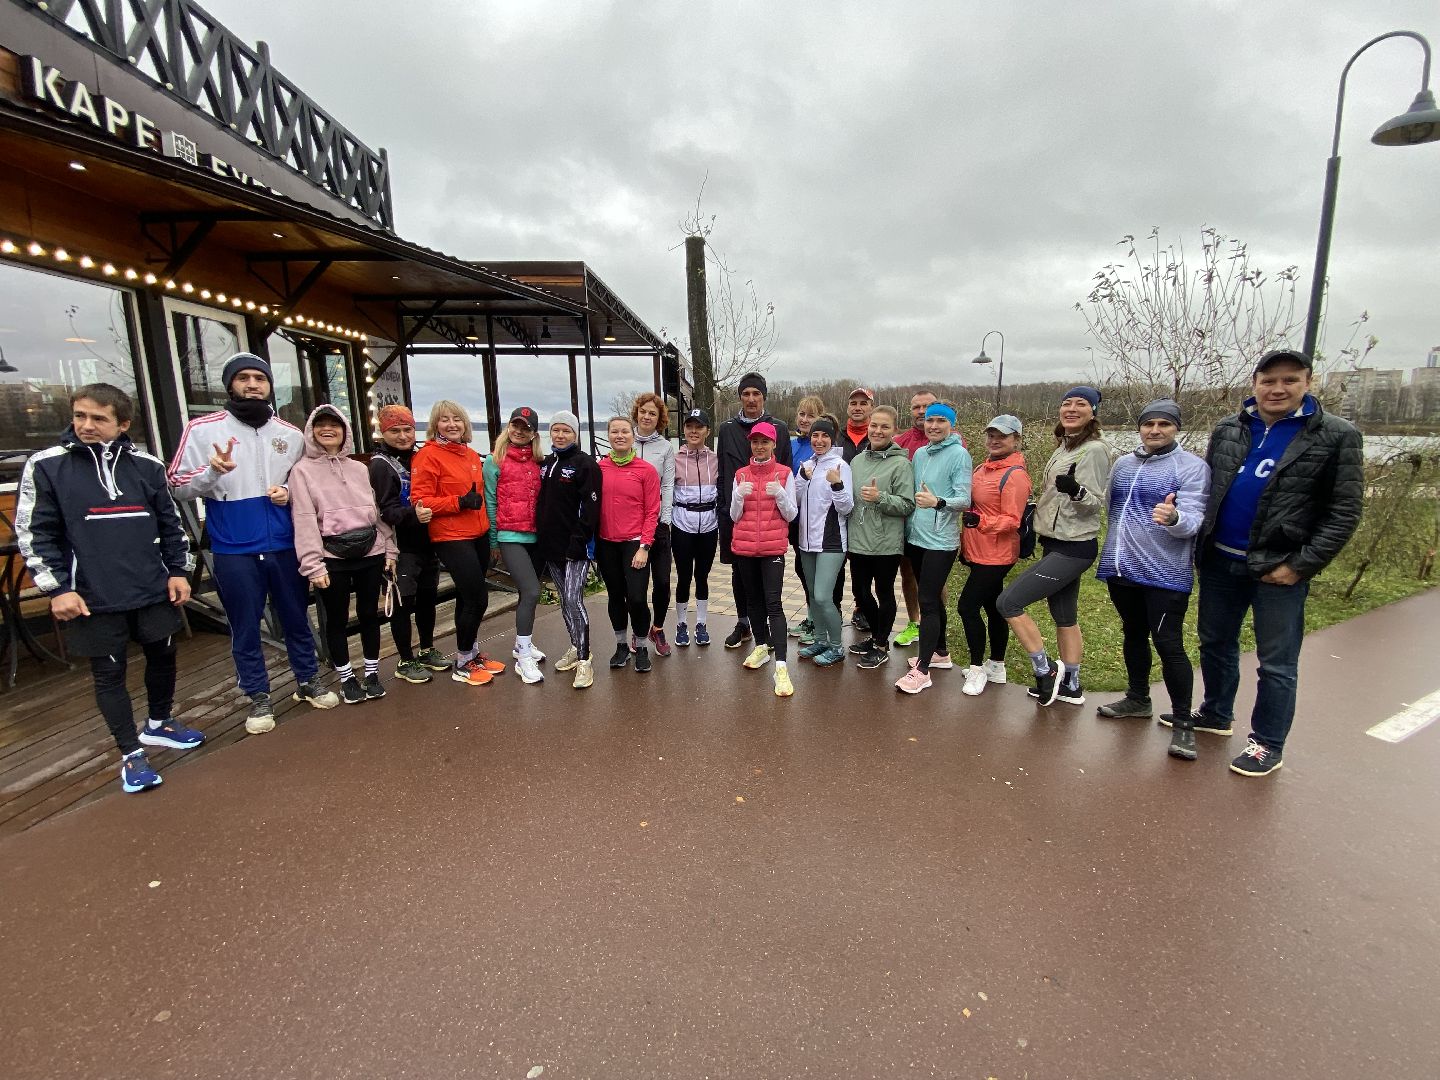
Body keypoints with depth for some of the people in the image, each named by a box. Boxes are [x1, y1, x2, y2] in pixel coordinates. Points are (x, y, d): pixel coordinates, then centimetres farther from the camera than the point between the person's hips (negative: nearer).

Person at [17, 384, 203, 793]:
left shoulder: (147, 465, 2)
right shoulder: (45, 466, -4)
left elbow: (170, 522, 10)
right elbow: (34, 534, -3)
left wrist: (179, 570, 5)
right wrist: (57, 588, -9)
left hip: (154, 590, 2)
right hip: (93, 599, -2)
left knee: (163, 657, 15)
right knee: (109, 673, 8)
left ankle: (158, 724, 39)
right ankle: (131, 753, 22)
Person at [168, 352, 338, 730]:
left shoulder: (291, 434, 6)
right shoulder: (203, 429, -2)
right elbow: (178, 486, -4)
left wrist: (290, 493, -3)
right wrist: (212, 472, -23)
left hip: (285, 546, 2)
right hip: (233, 551, -2)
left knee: (296, 617, 13)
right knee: (245, 627, 9)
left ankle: (308, 681, 30)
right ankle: (259, 697, 23)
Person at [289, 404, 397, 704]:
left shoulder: (360, 468, 11)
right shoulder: (302, 470, 0)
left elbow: (378, 510, 12)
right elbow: (304, 519, -8)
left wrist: (389, 549, 7)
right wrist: (313, 563, -14)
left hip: (370, 553, 3)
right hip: (332, 557, -3)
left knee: (369, 613, 10)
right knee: (337, 618, 8)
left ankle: (372, 673, 25)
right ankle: (346, 678, 22)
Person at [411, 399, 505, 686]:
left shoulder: (472, 455, 12)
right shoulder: (428, 456, -9)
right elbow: (420, 501, -14)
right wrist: (459, 502, -21)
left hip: (478, 535, 7)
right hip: (451, 538, -7)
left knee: (468, 598, 15)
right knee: (478, 598, -7)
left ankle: (471, 652, 29)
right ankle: (462, 663, 10)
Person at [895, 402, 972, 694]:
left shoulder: (959, 454, -8)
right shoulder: (919, 454, 11)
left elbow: (964, 499, -16)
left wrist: (938, 502, -33)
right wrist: (910, 522, 7)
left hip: (940, 540, -7)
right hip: (915, 535, 7)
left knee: (928, 601, -7)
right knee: (932, 597, 17)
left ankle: (922, 670, -1)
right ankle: (940, 653, 33)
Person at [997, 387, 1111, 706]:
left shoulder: (1094, 449, -14)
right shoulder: (1064, 446, 12)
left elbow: (1095, 500, -18)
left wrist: (1076, 490, -36)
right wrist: (1034, 513, 19)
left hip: (1072, 548, -9)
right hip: (1056, 544, 9)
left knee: (1008, 602, -12)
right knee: (1065, 618, 16)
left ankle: (1046, 670, 2)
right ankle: (1070, 686, 29)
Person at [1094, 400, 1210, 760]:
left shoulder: (1192, 467, -7)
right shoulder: (1122, 464, 10)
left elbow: (1193, 521, -18)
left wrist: (1173, 518, -38)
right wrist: (1117, 546, 13)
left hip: (1164, 574, -6)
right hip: (1120, 569, 6)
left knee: (1169, 645, -4)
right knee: (1133, 635, 18)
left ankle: (1183, 723, 8)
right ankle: (1137, 699, 34)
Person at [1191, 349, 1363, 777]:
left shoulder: (1337, 435, -5)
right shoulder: (1227, 430, 5)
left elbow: (1345, 511, -7)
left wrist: (1301, 565, -14)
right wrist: (1197, 540, 1)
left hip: (1279, 568, -4)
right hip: (1220, 561, 5)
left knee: (1277, 663, 5)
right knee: (1215, 643, 18)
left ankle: (1268, 744, 20)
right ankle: (1216, 715, 36)